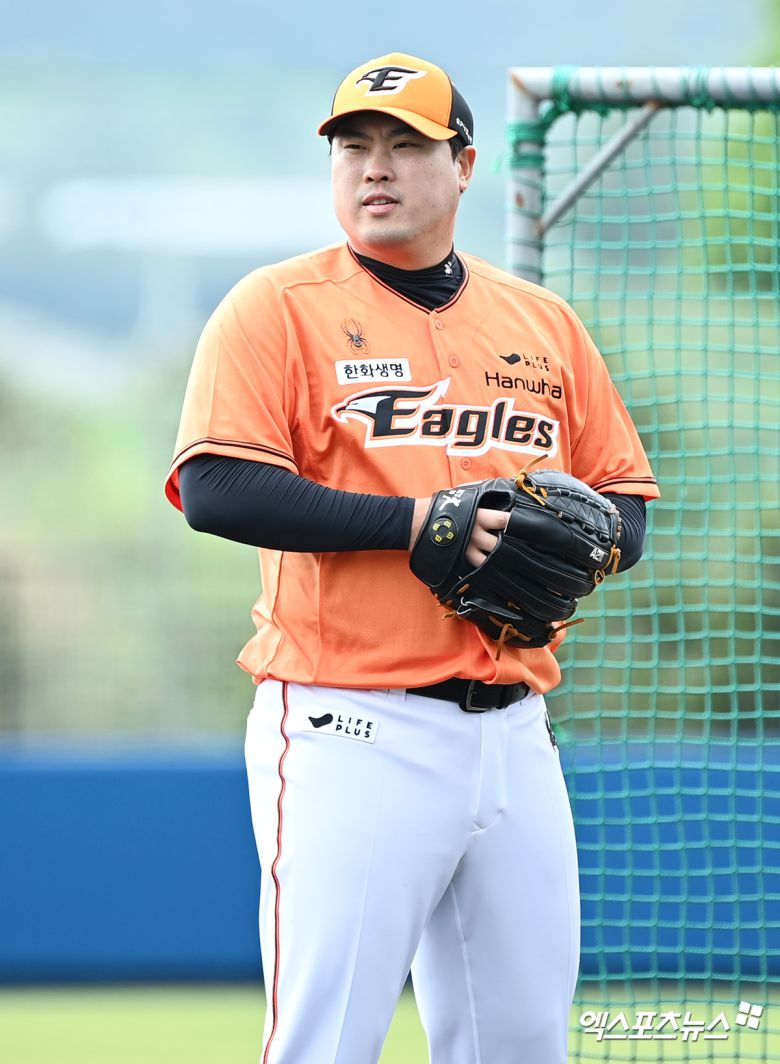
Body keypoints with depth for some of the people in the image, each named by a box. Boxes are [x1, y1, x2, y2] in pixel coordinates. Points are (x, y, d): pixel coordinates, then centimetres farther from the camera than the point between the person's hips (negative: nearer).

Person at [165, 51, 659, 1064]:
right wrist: (416, 522, -17)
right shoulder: (277, 308, 0)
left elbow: (625, 500, 18)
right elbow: (217, 489, -12)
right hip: (351, 736, -5)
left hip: (514, 738, 5)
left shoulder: (542, 323, 16)